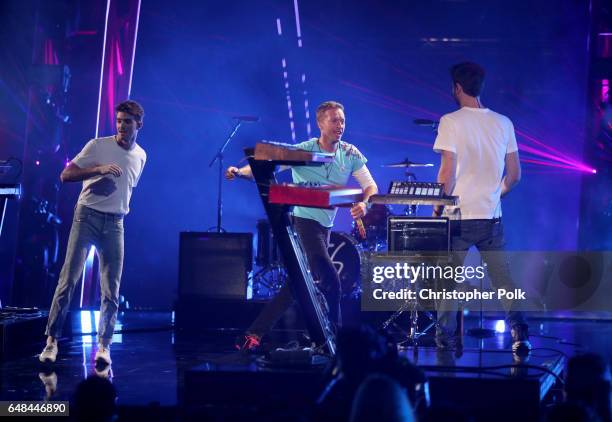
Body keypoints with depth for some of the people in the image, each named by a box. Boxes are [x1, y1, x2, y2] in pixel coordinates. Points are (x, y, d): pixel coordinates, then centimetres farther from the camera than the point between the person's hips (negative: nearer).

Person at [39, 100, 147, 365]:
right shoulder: (98, 146, -4)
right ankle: (52, 339, -3)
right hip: (87, 216, -4)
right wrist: (98, 169, -21)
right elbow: (65, 175, -9)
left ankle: (104, 346, 7)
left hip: (115, 224, 4)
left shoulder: (141, 156, 11)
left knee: (111, 289, 1)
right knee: (68, 278, -9)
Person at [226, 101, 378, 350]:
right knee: (330, 279, -18)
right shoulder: (302, 151, -10)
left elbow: (371, 186, 2)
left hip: (325, 225, 7)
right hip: (303, 220, -6)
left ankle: (255, 333, 16)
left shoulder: (350, 154, 3)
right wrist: (240, 172, -34)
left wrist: (363, 203, -20)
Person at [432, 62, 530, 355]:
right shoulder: (503, 123, 5)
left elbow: (447, 172, -13)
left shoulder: (451, 122, -9)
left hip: (459, 217, -4)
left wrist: (438, 207, -2)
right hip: (492, 217, 4)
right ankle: (520, 336, 3)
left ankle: (445, 340, 9)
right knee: (502, 278, 10)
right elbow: (514, 174, 8)